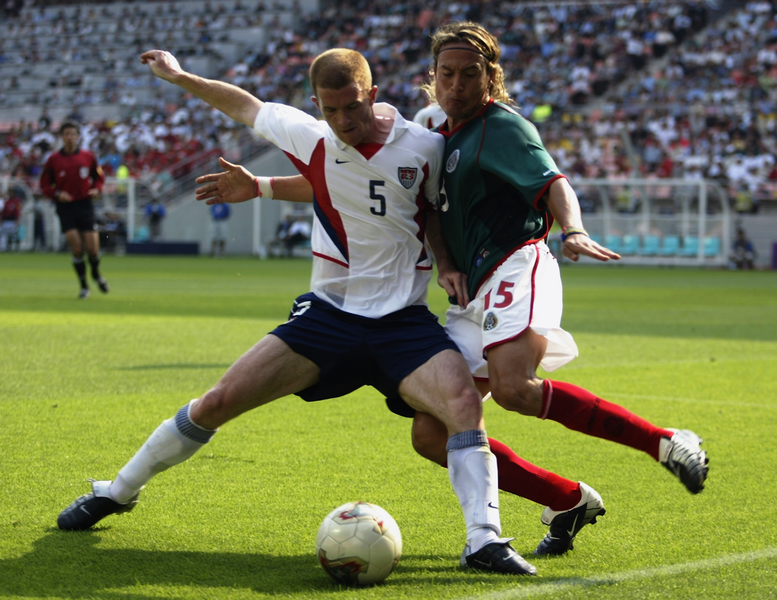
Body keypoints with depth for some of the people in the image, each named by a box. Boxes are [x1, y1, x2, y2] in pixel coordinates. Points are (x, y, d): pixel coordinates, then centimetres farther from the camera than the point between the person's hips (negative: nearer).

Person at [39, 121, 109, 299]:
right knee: (76, 248, -10)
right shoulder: (53, 159, 0)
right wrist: (57, 194, -13)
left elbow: (99, 176, 15)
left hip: (85, 205, 1)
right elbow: (44, 185, 5)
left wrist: (97, 189, -5)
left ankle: (96, 274, 30)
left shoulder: (88, 157, 2)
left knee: (92, 248, -3)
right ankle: (83, 286, 7)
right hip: (65, 206, -1)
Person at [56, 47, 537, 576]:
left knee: (464, 398, -30)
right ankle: (117, 492, 17)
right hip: (329, 311, 2)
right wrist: (180, 76, 20)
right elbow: (247, 106, 15)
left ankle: (484, 539, -29)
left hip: (403, 321, -2)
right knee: (220, 400, -4)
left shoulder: (425, 147, -7)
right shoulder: (310, 138, -3)